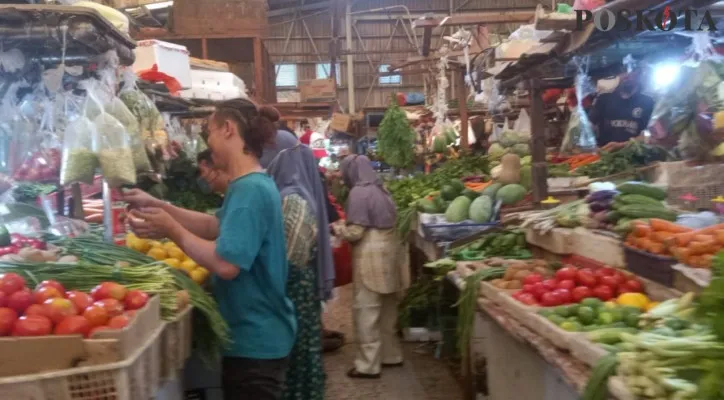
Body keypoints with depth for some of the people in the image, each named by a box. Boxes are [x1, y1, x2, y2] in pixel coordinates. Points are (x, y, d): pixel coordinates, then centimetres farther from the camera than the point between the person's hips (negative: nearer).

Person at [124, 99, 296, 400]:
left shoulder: (249, 189, -23)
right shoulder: (253, 185, 9)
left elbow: (226, 264, -29)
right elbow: (216, 225, 14)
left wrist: (172, 231, -17)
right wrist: (157, 206, 8)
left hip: (255, 341, -10)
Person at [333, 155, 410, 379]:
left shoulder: (358, 193, -14)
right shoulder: (380, 189, 12)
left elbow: (355, 233, -16)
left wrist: (337, 229, 3)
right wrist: (345, 227, 21)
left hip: (371, 254, -9)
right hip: (388, 249, 9)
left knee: (366, 309, -2)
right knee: (387, 307, 18)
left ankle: (368, 365, 2)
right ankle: (390, 355, 28)